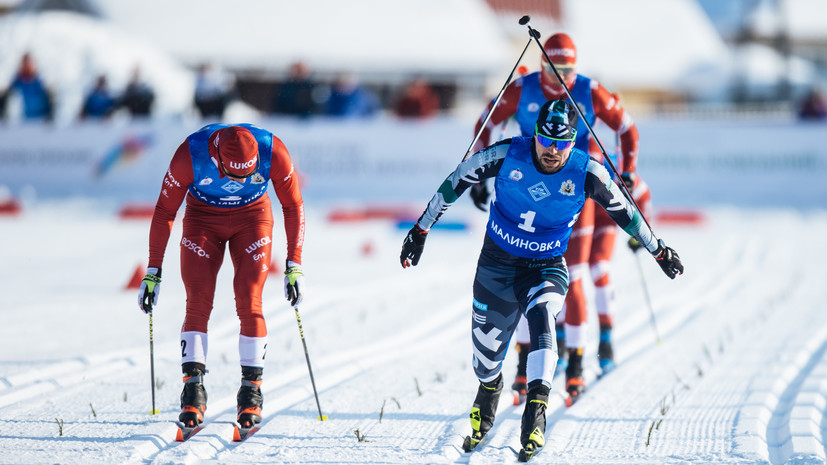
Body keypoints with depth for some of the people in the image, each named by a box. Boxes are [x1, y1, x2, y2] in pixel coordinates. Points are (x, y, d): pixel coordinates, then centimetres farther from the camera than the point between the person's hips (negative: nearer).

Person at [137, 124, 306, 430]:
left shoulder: (273, 152, -29)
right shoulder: (189, 155, -31)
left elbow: (293, 206, -12)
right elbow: (164, 212, -16)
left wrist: (294, 265, -11)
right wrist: (153, 272, -13)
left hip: (252, 218, 0)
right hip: (202, 218, 0)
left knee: (249, 303, -13)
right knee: (198, 303, -14)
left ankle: (252, 391, -5)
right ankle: (193, 390, -13)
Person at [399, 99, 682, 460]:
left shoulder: (586, 174, -17)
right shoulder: (507, 155, -19)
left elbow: (624, 213, 0)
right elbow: (455, 183, -6)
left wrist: (659, 251, 10)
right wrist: (420, 230, -2)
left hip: (547, 268, -1)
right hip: (497, 263, 1)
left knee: (541, 316, -31)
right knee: (486, 342, 10)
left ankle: (536, 410, -36)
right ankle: (488, 390, 46)